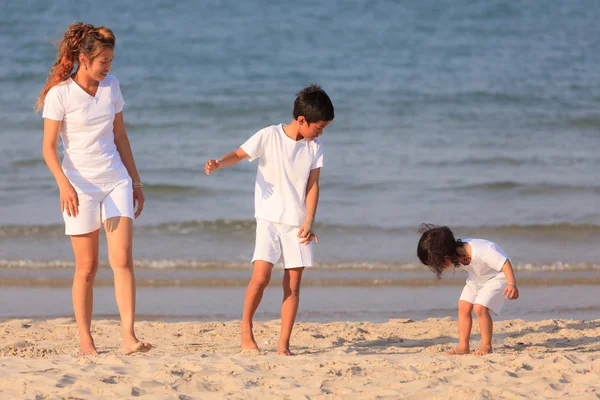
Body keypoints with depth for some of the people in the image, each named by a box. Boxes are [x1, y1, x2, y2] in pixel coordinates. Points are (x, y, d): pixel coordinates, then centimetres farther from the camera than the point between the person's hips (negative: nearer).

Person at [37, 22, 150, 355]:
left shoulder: (111, 86, 7)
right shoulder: (60, 94, -8)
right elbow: (49, 147, -9)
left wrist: (135, 181, 15)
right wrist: (64, 184, -23)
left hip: (116, 180, 4)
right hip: (80, 185, -4)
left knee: (122, 259, -9)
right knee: (87, 267, 1)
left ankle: (129, 337, -15)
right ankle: (86, 340, 11)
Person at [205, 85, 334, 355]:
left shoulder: (314, 148, 4)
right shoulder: (269, 137, -7)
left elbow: (312, 186, 3)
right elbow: (239, 154, -3)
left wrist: (308, 222, -6)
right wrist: (219, 163, -25)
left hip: (297, 222, 3)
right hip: (269, 218, -3)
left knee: (293, 283, -1)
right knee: (261, 275, -16)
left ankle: (283, 345, 3)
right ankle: (246, 328, 6)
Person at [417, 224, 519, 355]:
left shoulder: (483, 251, -41)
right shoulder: (455, 254, -18)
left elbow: (505, 263, -38)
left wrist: (512, 284, -46)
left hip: (497, 276, -7)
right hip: (477, 278, 7)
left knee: (480, 308, -21)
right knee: (463, 307, -4)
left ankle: (486, 345, -6)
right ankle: (463, 346, 3)